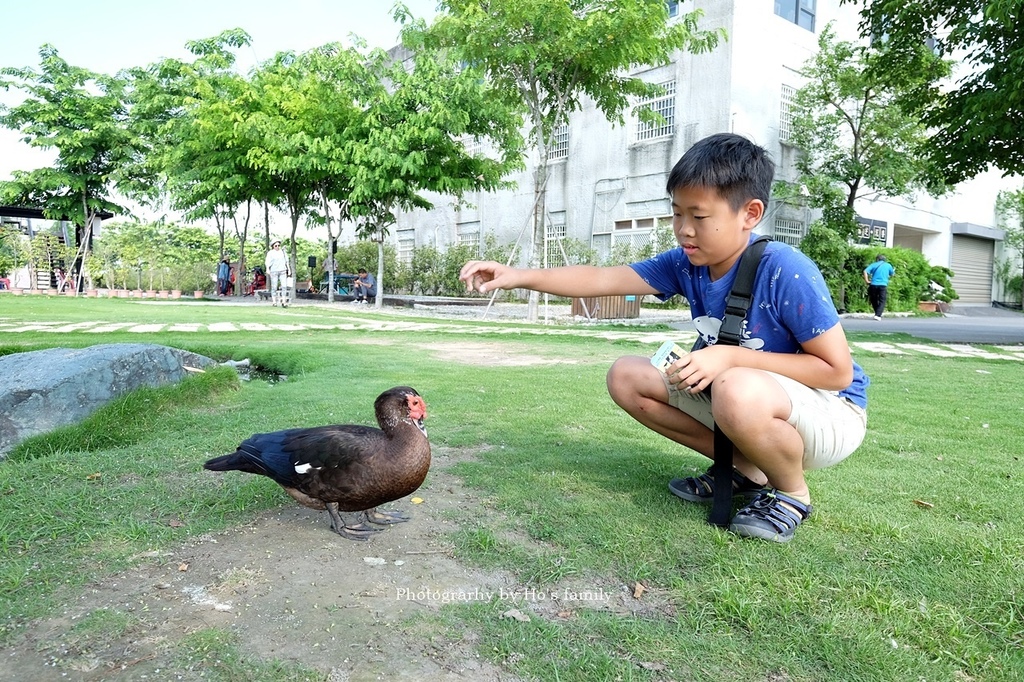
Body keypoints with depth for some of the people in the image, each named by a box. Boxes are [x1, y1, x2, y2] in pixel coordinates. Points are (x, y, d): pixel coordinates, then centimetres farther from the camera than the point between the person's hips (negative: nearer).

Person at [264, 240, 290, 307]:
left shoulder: (282, 252, 12)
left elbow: (286, 261, 19)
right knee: (274, 286, 0)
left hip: (282, 271, 3)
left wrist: (289, 270, 17)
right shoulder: (270, 253, -1)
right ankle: (274, 301, 7)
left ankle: (284, 302, -8)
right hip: (274, 271, -3)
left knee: (284, 286, -8)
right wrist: (267, 269, -31)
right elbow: (267, 262, -13)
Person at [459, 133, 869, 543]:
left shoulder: (786, 273, -26)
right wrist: (519, 276, -21)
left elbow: (838, 371, -23)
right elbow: (604, 279, -10)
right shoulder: (686, 264, -7)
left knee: (740, 391, -41)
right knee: (627, 377, -3)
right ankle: (746, 469, 6)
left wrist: (732, 357, -29)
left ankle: (792, 491, -6)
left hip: (830, 414, -6)